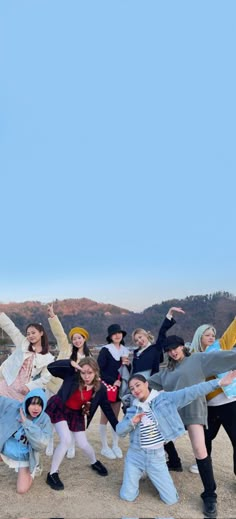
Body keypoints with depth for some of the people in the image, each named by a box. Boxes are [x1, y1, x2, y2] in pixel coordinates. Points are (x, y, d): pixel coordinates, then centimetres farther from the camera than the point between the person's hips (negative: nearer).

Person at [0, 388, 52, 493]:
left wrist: (27, 423, -33)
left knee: (22, 490, -8)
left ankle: (32, 470, 23)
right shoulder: (12, 406, -20)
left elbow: (41, 444, -28)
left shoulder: (44, 420, -20)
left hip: (25, 458, -1)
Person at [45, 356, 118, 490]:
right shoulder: (72, 375, -26)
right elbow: (51, 367, -33)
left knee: (83, 444, 6)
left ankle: (95, 462, 41)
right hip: (59, 408, -3)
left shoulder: (100, 389, -17)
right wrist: (71, 363, -44)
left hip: (76, 413, 3)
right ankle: (53, 474, 3)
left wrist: (118, 427, -6)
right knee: (66, 440, -18)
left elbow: (107, 409, -6)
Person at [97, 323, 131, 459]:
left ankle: (115, 445, 23)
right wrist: (112, 381, -19)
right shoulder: (105, 350, -11)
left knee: (116, 417, 12)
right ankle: (105, 447, 15)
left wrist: (128, 364, -8)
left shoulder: (125, 351, 7)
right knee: (105, 417, 3)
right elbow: (99, 370, -16)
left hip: (119, 387, 5)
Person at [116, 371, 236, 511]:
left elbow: (190, 392, -18)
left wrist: (218, 382, -25)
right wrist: (131, 422, -22)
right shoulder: (132, 409, 1)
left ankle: (152, 477, 29)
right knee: (127, 496, 2)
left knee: (171, 500, 2)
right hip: (135, 455, 2)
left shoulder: (164, 398, -10)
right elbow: (119, 430, -1)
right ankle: (137, 476, 31)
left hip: (156, 456, -2)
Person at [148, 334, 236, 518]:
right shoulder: (166, 371, 18)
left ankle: (210, 495, -3)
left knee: (199, 449, -16)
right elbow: (149, 382, 24)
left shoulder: (198, 360, 1)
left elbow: (221, 357, -8)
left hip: (193, 409, -6)